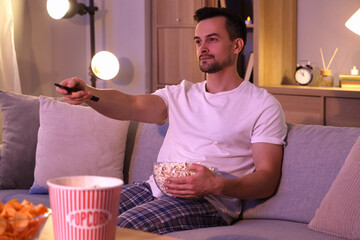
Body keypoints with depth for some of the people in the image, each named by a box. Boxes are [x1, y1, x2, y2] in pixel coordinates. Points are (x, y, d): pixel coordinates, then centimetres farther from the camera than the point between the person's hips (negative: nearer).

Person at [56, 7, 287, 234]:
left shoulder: (263, 105, 4)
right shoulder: (181, 94, 19)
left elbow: (267, 181, -3)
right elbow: (132, 105, -1)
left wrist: (217, 185, -23)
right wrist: (87, 92, -23)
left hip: (208, 201, -5)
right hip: (155, 188, 5)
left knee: (126, 225, -31)